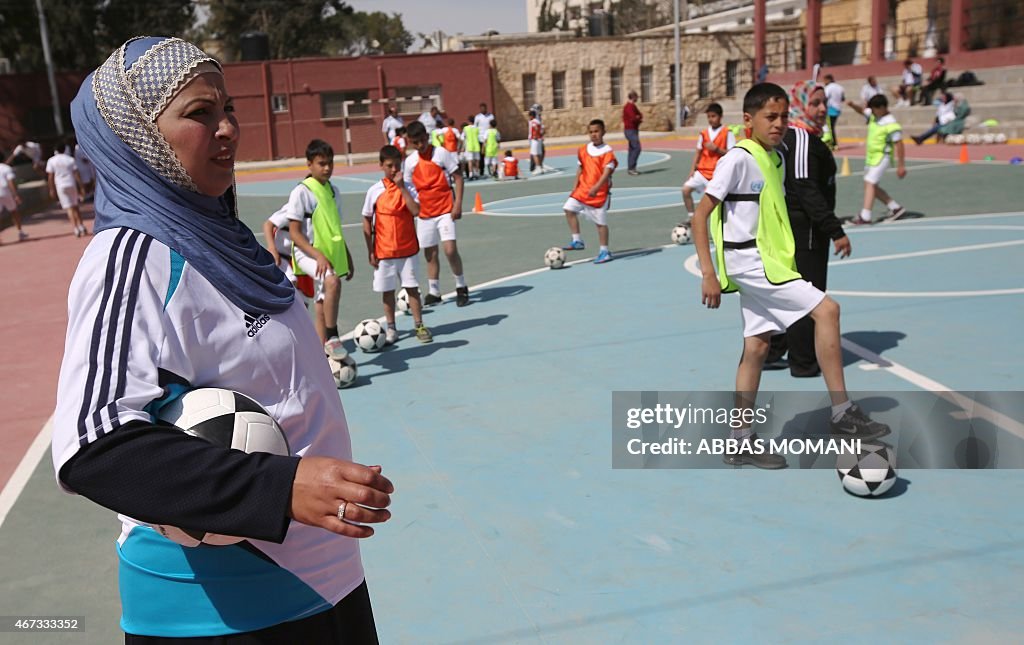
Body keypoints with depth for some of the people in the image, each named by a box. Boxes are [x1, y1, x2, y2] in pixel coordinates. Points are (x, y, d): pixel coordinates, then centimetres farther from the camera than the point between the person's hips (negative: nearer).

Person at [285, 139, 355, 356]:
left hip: (330, 254, 7)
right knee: (332, 282, -32)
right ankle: (332, 339, -24)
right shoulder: (301, 192, -11)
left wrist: (347, 257, 20)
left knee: (321, 305, 10)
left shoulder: (333, 190, 10)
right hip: (308, 253, -7)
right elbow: (294, 233, -14)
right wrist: (318, 255, -23)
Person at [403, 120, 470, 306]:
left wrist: (458, 204, -12)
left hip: (446, 210, -4)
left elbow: (458, 177, -6)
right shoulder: (409, 162, 4)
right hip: (425, 213, 4)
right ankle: (433, 293, 21)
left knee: (450, 250, -14)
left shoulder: (441, 153, -7)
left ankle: (461, 288, 4)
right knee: (430, 254, 9)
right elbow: (409, 188, 14)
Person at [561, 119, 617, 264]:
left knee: (600, 222, 0)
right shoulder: (583, 150, 5)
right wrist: (575, 187, 10)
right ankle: (577, 241, 5)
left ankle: (604, 251, 12)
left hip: (600, 192, -6)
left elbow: (606, 173, -23)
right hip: (583, 189, 6)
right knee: (569, 208, -4)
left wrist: (596, 188, -36)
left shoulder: (607, 152, -14)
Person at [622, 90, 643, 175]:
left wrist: (639, 117, -6)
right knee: (637, 148, -16)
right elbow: (633, 118, -25)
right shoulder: (629, 106, -16)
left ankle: (630, 168, 15)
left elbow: (639, 116, 17)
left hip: (634, 130, 11)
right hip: (630, 130, -11)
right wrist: (639, 119, -5)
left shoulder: (633, 106, 17)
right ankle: (631, 168, -16)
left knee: (632, 149, 11)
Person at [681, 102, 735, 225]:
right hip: (702, 170, 4)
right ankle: (691, 217, 0)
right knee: (686, 189, -11)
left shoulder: (727, 133, -6)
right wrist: (692, 170, 3)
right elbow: (698, 153, 11)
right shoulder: (704, 133, 7)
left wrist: (716, 148, -20)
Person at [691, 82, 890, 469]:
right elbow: (701, 215, -16)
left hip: (766, 263, 8)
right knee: (826, 309, -14)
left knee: (757, 346, 9)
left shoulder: (775, 158, 12)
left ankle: (740, 441, 16)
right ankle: (842, 412, -6)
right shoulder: (738, 159, -13)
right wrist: (709, 273, -21)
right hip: (750, 262, -8)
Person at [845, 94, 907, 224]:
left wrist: (901, 165, -16)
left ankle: (865, 216, -27)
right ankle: (896, 208, 26)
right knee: (873, 186, 14)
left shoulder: (891, 125, -17)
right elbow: (862, 109, 23)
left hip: (882, 157, -10)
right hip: (870, 157, 10)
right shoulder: (873, 116, 6)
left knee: (870, 183, -21)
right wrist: (853, 105, 0)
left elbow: (899, 145, -16)